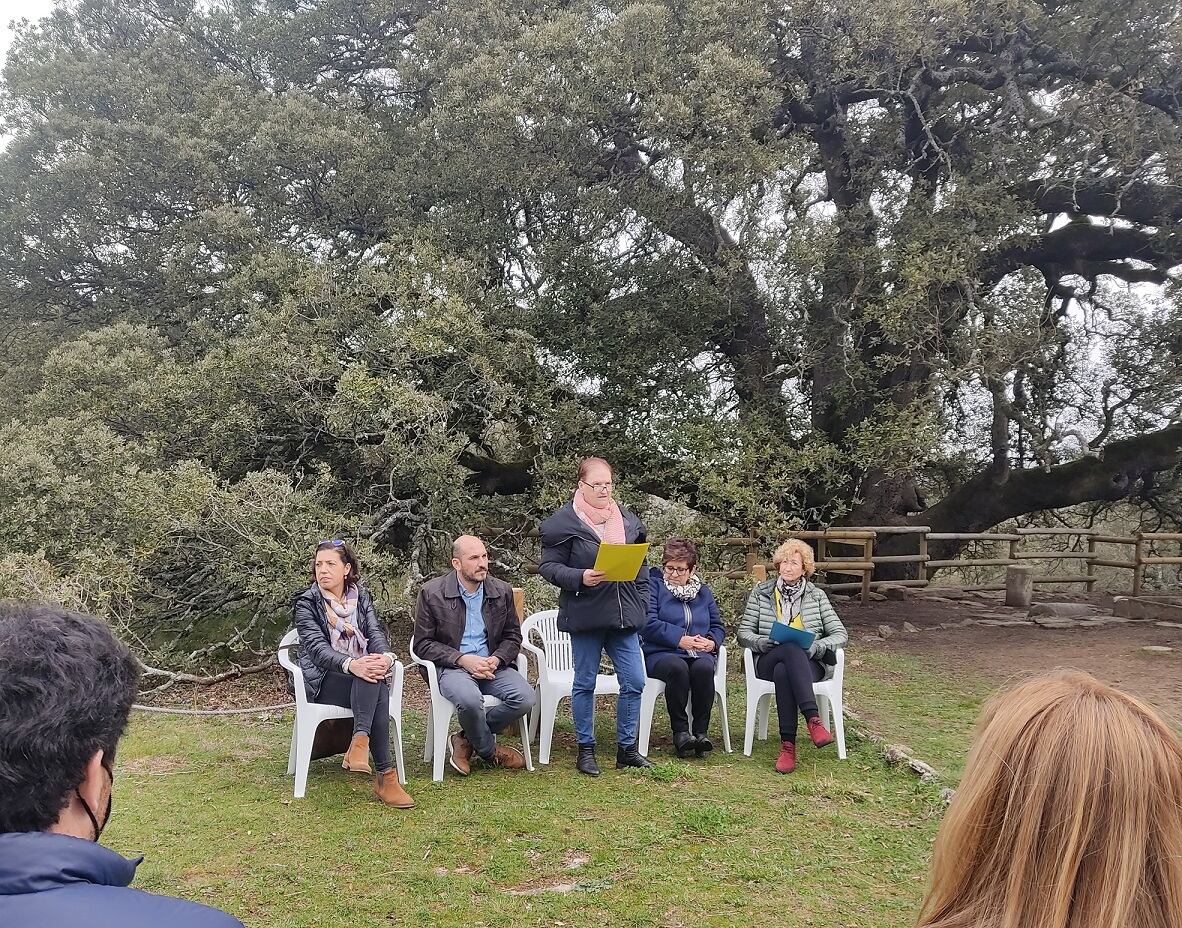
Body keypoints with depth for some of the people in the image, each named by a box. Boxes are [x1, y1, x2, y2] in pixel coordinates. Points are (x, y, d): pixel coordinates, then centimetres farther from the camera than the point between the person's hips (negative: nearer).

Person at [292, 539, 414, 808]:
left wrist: (386, 656, -25)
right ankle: (385, 774, -45)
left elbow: (376, 633, 2)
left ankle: (359, 744, -49)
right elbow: (317, 646, -14)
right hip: (324, 680, -4)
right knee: (376, 687, -35)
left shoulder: (362, 597, 15)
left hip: (362, 673, 4)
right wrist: (351, 664, -35)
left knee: (375, 681, -35)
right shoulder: (306, 603, 1)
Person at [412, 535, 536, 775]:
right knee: (470, 699, -36)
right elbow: (422, 644, -4)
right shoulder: (432, 593, -4)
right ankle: (489, 751, -3)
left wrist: (496, 659, -9)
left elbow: (513, 636, 13)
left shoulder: (502, 591, 6)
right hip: (451, 666, -4)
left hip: (491, 665, 4)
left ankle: (466, 739, -1)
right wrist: (463, 659, -16)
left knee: (525, 698, -23)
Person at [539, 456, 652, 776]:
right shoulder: (564, 522, -5)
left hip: (623, 616, 5)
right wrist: (580, 578, -22)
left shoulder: (627, 519, 12)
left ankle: (626, 748, 18)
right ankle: (585, 751, 18)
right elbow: (549, 566, -7)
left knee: (634, 682, 3)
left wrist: (642, 602, 9)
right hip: (585, 615, -5)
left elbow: (641, 565, 18)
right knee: (585, 683, 6)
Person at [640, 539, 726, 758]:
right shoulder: (653, 585, 4)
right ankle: (680, 731, -25)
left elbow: (718, 626, 21)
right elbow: (648, 623, -9)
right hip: (660, 653, -3)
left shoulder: (703, 591, 21)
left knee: (704, 668, -32)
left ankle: (700, 731, -23)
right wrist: (680, 639, -15)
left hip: (698, 654, 3)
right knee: (677, 667, -37)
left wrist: (712, 642, -3)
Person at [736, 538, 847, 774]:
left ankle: (788, 744, -43)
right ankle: (813, 718, -50)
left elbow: (840, 634, 8)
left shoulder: (816, 596, 15)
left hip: (808, 663, 0)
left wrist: (816, 646, -13)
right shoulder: (761, 592, 14)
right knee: (791, 648, -39)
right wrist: (763, 642, -13)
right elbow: (743, 632, 10)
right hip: (768, 661, 0)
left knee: (783, 672, -39)